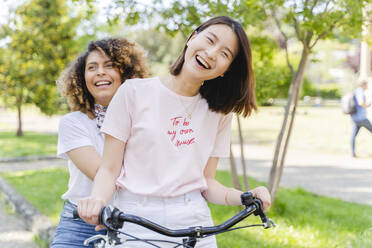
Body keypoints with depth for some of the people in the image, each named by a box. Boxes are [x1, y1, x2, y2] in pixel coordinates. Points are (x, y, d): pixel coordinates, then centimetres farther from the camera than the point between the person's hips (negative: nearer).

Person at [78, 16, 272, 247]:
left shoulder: (220, 113, 9)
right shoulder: (135, 91, -1)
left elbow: (208, 181, 8)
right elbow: (109, 169, -2)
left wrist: (244, 197, -10)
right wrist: (97, 198, -22)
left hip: (194, 223, 3)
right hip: (135, 221, -2)